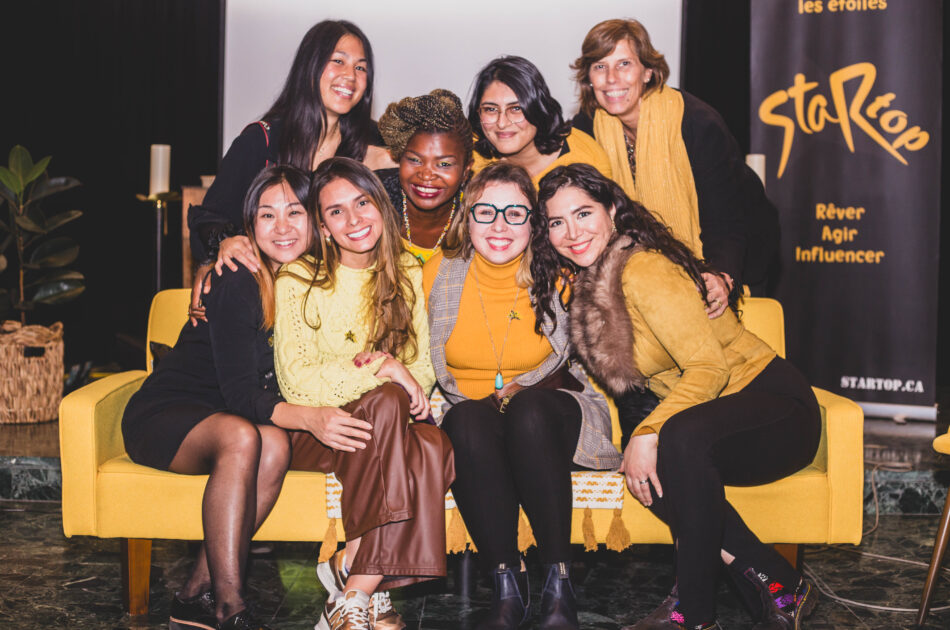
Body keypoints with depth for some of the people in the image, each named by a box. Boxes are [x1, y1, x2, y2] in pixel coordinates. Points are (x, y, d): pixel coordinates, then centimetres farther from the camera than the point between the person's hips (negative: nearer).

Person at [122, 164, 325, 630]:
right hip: (162, 415, -5)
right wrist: (311, 417, -41)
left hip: (228, 417, 5)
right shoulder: (238, 283, -19)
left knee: (275, 444, -29)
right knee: (241, 435, -36)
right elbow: (240, 394, -25)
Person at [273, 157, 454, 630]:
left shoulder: (407, 274, 9)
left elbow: (422, 367, 10)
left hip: (389, 427, 3)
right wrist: (376, 366, -21)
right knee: (386, 402, -36)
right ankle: (368, 586, -29)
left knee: (435, 446, -32)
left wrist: (413, 385, -14)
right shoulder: (299, 281, -4)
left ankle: (351, 580, -22)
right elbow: (295, 384, -11)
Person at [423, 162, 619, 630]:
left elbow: (574, 365, 3)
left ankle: (558, 581, -28)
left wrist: (520, 390, -11)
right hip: (471, 419, 1)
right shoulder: (440, 273, 1)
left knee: (529, 409, -36)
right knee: (468, 421, -34)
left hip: (545, 414, -1)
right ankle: (507, 585, -28)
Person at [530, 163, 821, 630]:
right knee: (651, 467, -22)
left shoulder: (643, 269, -20)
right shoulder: (587, 284, 7)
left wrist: (648, 433, -31)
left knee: (680, 438, -36)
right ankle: (775, 587, -12)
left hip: (778, 406, -8)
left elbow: (709, 367, -25)